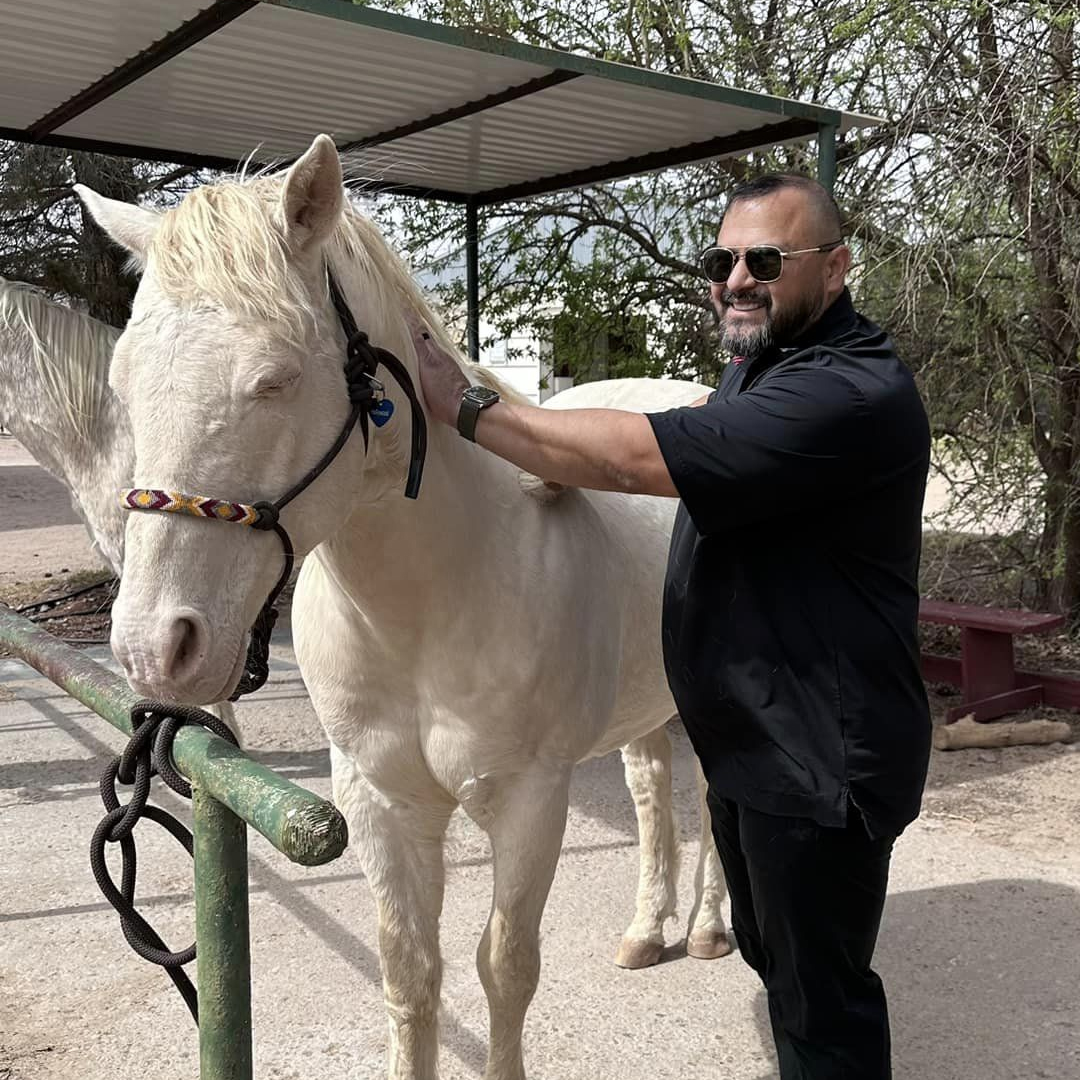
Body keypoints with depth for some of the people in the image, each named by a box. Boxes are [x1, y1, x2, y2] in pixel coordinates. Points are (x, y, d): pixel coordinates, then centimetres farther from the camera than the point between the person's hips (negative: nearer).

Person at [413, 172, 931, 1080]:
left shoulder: (853, 394, -27)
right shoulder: (760, 362, 8)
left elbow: (637, 458, -32)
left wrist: (465, 408, -24)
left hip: (815, 759, -10)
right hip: (747, 734, 10)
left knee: (819, 993, 6)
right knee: (772, 952, 26)